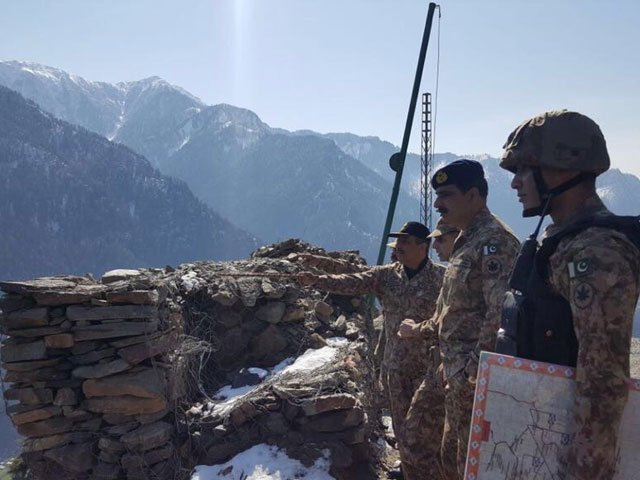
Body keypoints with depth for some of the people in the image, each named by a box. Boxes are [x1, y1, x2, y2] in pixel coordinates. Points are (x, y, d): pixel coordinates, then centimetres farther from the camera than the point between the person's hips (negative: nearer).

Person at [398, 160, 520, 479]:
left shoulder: (494, 241, -17)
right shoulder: (466, 240, 14)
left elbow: (500, 315, -26)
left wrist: (475, 368, -25)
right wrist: (420, 330, 31)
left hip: (476, 376, -10)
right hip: (457, 373, 10)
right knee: (452, 454, 21)